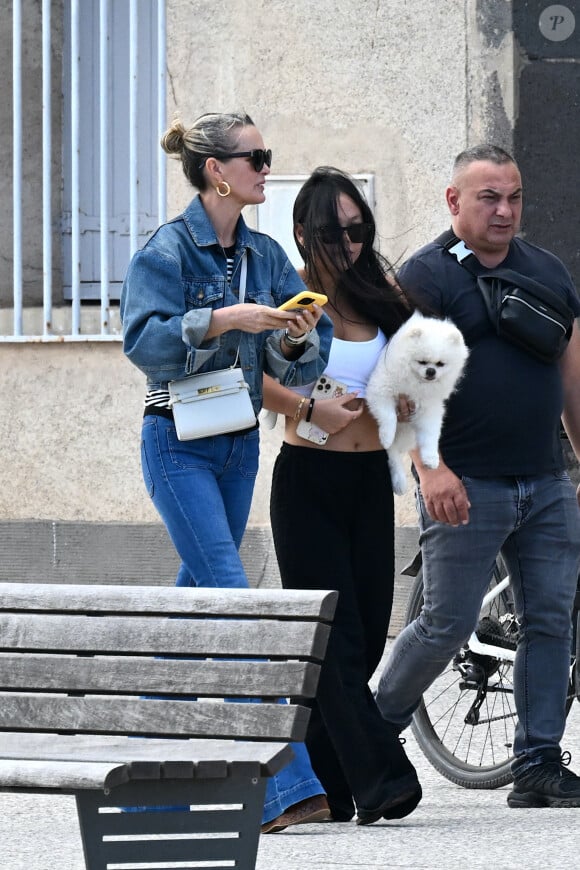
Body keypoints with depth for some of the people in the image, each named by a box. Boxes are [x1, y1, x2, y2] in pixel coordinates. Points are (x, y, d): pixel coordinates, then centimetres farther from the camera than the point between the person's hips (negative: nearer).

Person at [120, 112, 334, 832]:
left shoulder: (265, 256, 10)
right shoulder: (168, 251, -9)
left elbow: (295, 364, 7)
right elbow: (143, 342, -20)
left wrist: (295, 341, -14)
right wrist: (222, 320, -29)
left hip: (239, 446, 7)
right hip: (178, 443, -7)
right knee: (230, 600, -15)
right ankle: (284, 784, -21)